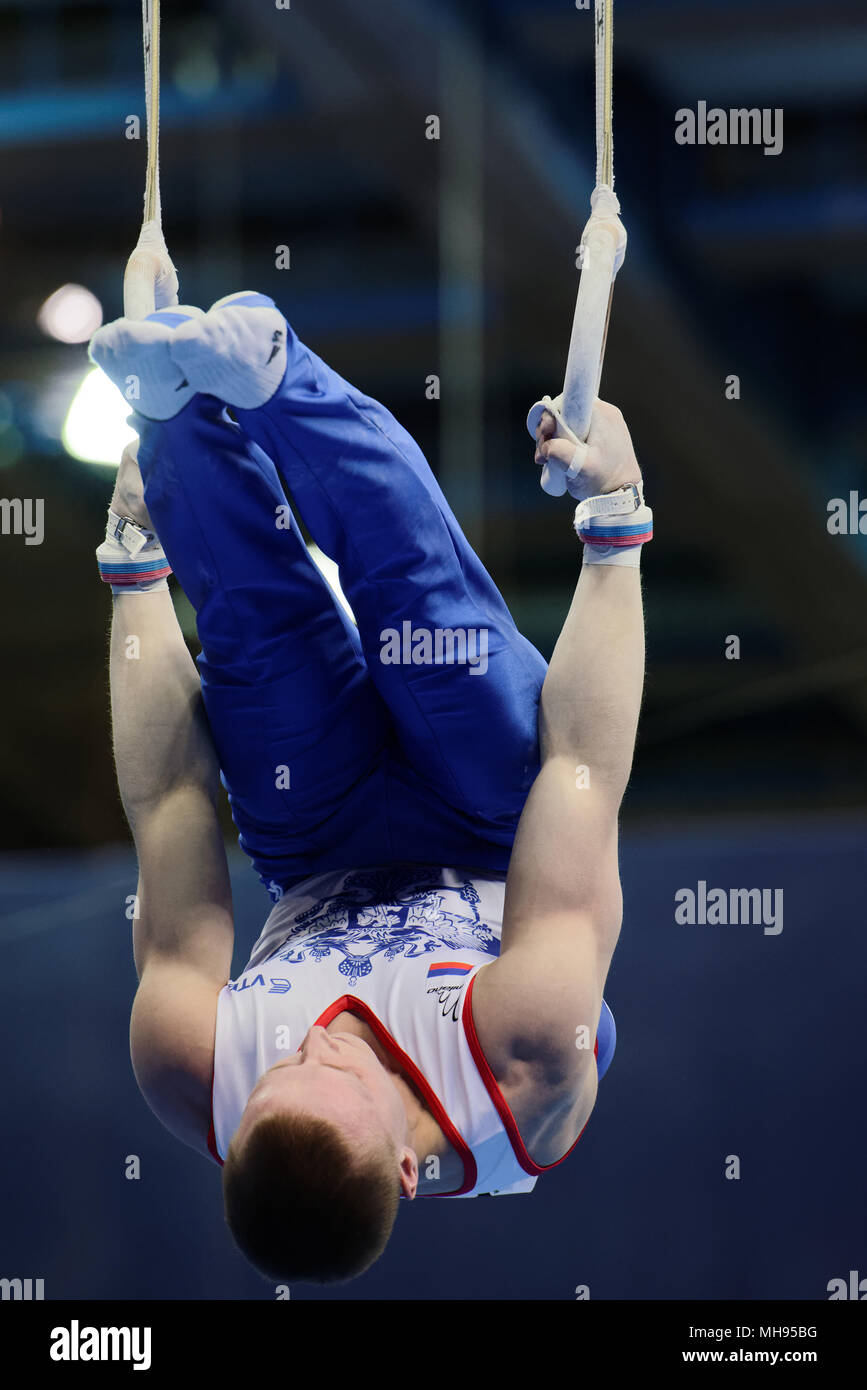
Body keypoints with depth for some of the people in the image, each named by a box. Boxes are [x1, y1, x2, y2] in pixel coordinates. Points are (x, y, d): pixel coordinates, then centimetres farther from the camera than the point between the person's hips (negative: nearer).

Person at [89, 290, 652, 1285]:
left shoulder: (191, 1079, -39)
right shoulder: (532, 1061, -45)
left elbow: (167, 805, -28)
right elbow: (585, 772, -36)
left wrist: (134, 560, -18)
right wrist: (615, 523, -29)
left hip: (316, 876, 1)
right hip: (493, 839, -1)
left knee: (257, 614, -17)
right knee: (421, 585, -18)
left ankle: (179, 401, 0)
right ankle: (263, 378, -11)